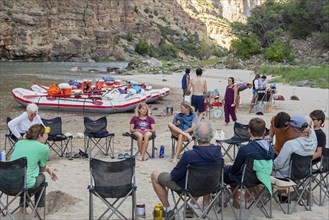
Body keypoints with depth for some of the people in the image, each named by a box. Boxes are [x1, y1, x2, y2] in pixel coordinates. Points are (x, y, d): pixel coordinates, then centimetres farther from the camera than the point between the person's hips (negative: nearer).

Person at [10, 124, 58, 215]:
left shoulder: (19, 143, 12)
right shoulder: (43, 148, -5)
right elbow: (42, 169, 9)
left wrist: (48, 168, 26)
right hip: (25, 185, -5)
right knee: (41, 177, 27)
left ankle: (23, 206, 40)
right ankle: (39, 208, 32)